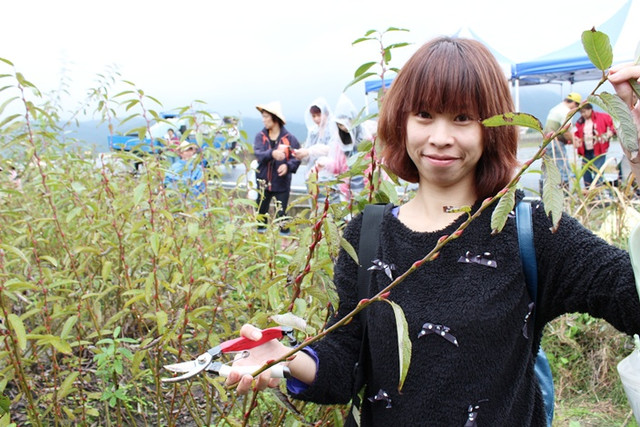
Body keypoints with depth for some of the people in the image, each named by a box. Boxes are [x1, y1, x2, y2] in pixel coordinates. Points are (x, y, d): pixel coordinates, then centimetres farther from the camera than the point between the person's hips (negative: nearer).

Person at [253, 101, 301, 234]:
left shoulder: (289, 138, -7)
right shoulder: (260, 136, 2)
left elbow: (296, 158, -8)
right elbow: (258, 153, -15)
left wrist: (288, 166, -29)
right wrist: (272, 154, -34)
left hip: (282, 184, -3)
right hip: (263, 183, 3)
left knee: (281, 214, 0)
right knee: (260, 213, 12)